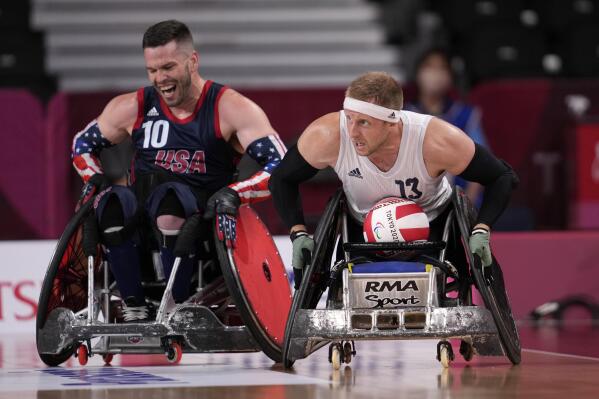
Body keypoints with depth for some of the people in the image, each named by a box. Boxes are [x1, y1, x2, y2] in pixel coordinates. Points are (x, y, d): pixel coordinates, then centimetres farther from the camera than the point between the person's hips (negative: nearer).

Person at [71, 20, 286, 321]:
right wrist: (98, 183, 2)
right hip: (142, 221, 3)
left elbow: (282, 169, -10)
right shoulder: (134, 108, 7)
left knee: (170, 196, -36)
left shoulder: (230, 109, -3)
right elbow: (82, 144, 22)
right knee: (112, 203, -31)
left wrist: (234, 193, -26)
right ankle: (134, 307, -23)